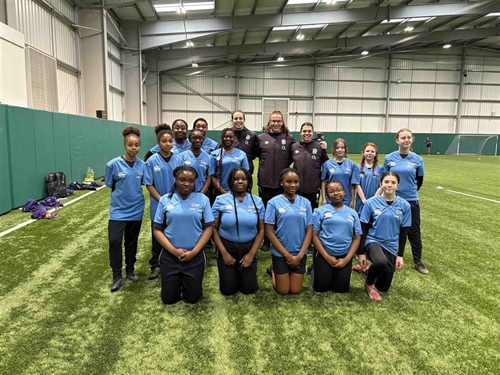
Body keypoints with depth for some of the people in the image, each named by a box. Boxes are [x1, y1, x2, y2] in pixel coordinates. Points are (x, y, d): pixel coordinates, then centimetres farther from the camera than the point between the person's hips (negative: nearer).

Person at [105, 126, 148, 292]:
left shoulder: (142, 165, -5)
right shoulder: (113, 164, -12)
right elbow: (110, 186, -1)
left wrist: (134, 196, -2)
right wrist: (122, 195, 2)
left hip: (136, 210, 3)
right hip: (118, 210, -2)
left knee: (132, 242, 15)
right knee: (115, 242, -9)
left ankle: (130, 271, 32)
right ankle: (117, 277, 7)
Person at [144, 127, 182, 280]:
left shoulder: (178, 160, -4)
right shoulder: (152, 161, -9)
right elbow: (149, 184, -7)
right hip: (158, 206, -1)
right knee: (157, 237, 12)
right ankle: (155, 266, 27)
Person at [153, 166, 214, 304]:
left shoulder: (203, 199, -3)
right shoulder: (165, 200, -2)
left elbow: (208, 227, -4)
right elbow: (157, 229, -2)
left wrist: (194, 252, -13)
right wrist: (174, 250, -13)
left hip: (195, 257, 0)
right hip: (170, 256, 1)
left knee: (192, 298, 9)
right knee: (168, 298, 10)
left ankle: (188, 282, 40)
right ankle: (178, 281, 40)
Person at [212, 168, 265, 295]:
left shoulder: (257, 201, -3)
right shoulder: (220, 200, -8)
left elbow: (261, 230, 0)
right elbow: (214, 229, -6)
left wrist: (251, 254, -7)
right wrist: (224, 253, -10)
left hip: (249, 248, 1)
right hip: (227, 247, -1)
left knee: (249, 289, 8)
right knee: (228, 290, 8)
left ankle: (243, 274, 40)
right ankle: (233, 274, 40)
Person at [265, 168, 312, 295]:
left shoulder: (305, 203, -1)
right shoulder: (274, 202, -10)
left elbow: (309, 231, -1)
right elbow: (269, 231, -10)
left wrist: (299, 255, -10)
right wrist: (287, 254, -12)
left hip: (300, 254, 3)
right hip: (280, 254, -2)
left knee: (295, 290, 9)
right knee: (283, 291, 7)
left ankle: (279, 273, 38)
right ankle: (274, 273, 36)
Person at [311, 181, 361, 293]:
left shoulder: (352, 213, 5)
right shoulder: (320, 211, -4)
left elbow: (357, 238, 3)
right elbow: (314, 235, -8)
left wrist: (347, 259, -7)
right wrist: (327, 257, -12)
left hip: (344, 256, 3)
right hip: (323, 255, -2)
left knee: (341, 288, 2)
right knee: (321, 287, -2)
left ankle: (334, 274, 33)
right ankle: (315, 269, 28)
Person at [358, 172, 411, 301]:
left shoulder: (404, 205, -4)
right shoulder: (371, 203, -9)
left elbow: (403, 232, 3)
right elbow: (364, 229, -4)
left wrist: (400, 255, 0)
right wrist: (361, 253, -6)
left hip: (391, 247, 3)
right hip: (373, 241, -3)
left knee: (384, 287, 9)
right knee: (381, 262, -38)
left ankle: (372, 269, 42)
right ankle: (369, 284, -5)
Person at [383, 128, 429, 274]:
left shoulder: (417, 159, -3)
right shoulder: (389, 158, -5)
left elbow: (419, 180, 10)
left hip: (411, 201, 1)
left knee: (414, 232, 9)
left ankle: (418, 262, 23)